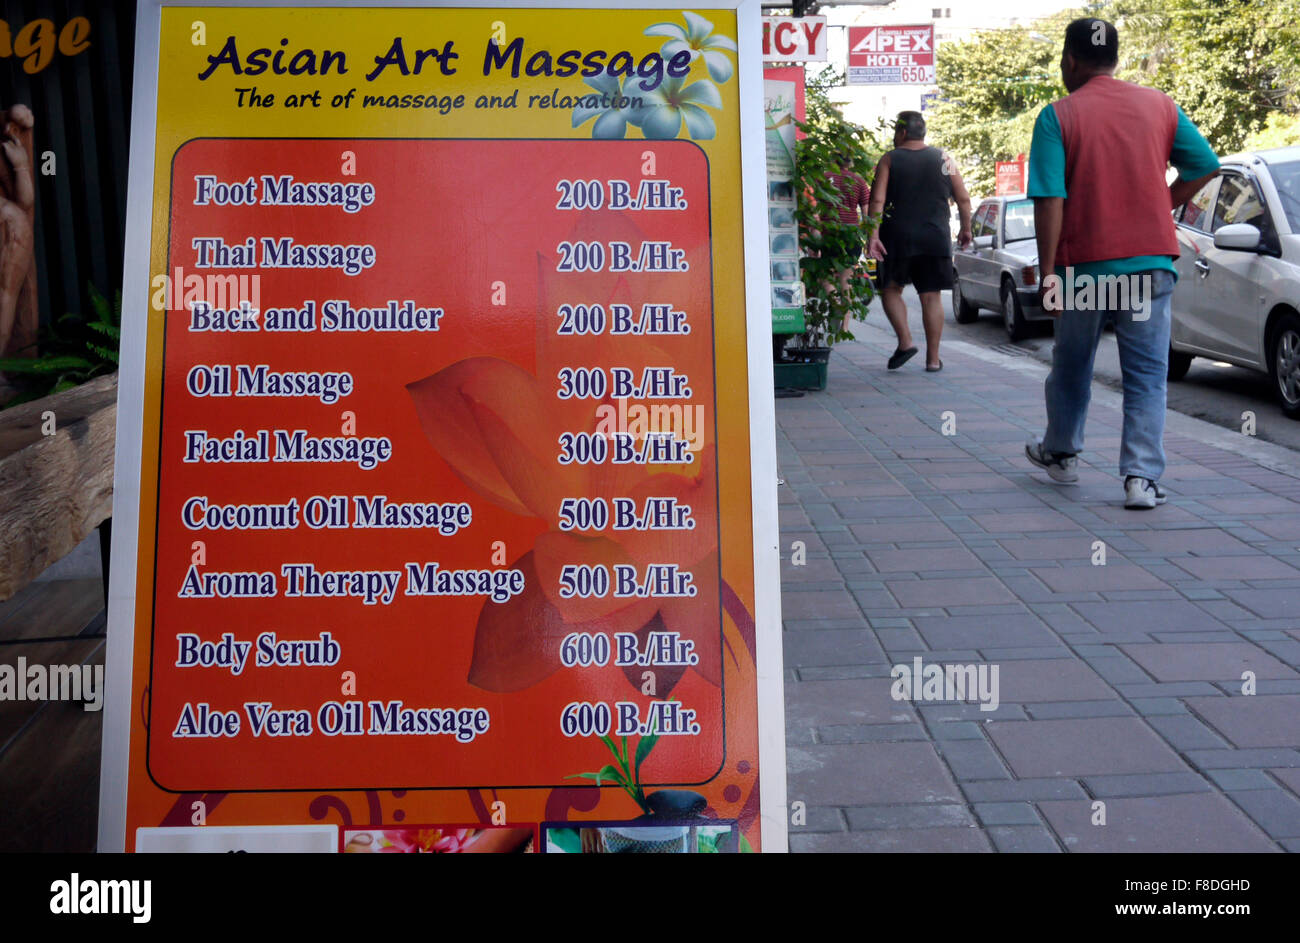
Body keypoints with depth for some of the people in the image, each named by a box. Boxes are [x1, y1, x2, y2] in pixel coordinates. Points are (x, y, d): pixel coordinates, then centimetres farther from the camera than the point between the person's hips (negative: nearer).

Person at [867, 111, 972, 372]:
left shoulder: (889, 160, 1)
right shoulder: (944, 160, 8)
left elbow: (877, 200, -10)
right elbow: (963, 199, 8)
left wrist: (874, 235, -13)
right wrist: (965, 230, 20)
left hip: (897, 238, -2)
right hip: (935, 240, 2)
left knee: (890, 289, 13)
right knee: (931, 297, 5)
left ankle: (905, 341, -4)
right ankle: (933, 358, 7)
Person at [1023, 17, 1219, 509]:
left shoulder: (1058, 116, -6)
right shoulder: (1160, 105, 6)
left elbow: (1050, 200, -13)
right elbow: (1205, 166, 9)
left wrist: (1048, 271, -10)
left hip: (1084, 264, -2)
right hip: (1151, 260, 2)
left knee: (1072, 365, 17)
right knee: (1147, 374, 5)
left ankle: (1061, 453, 35)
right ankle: (1141, 478, -2)